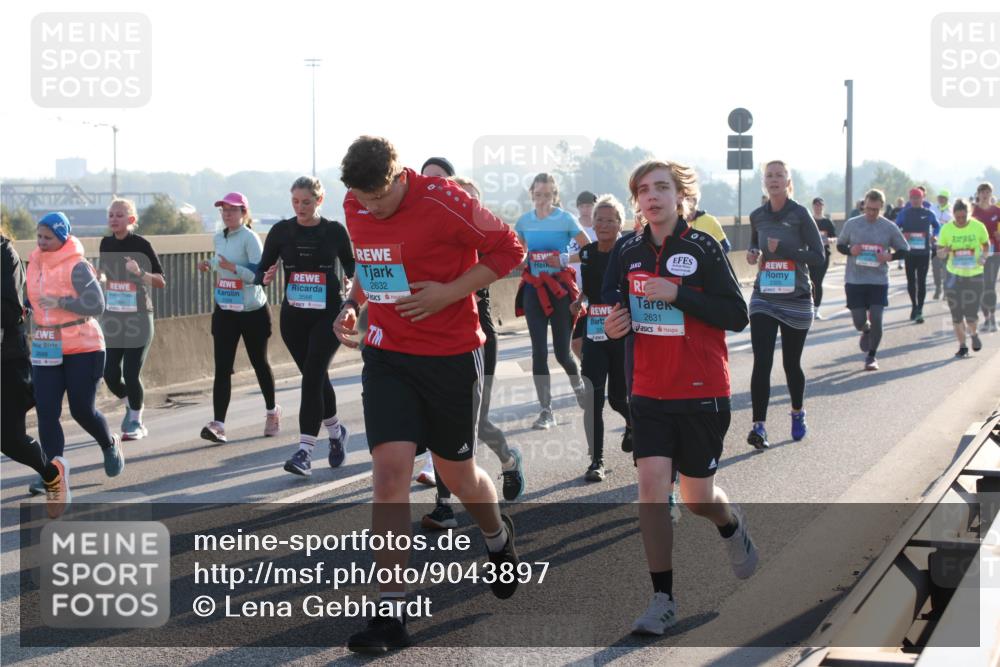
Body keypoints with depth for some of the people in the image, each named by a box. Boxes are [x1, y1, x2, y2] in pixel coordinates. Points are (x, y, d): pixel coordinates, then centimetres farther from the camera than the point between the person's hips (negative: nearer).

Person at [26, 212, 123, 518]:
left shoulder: (76, 267, -14)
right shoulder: (35, 261, 7)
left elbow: (96, 305, -19)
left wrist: (59, 302, -23)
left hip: (82, 349, -6)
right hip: (46, 351, 6)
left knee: (82, 410, 1)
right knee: (46, 413, -7)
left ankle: (110, 446, 35)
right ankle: (55, 479, -12)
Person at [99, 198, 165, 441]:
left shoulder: (141, 245, -9)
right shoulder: (106, 244, 5)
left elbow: (161, 282, -9)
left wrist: (140, 272, -26)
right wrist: (99, 277, -2)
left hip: (138, 318, -5)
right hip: (111, 318, 5)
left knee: (131, 374, -7)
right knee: (110, 375, 1)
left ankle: (136, 422, 14)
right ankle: (131, 405, 32)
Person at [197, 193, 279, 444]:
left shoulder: (249, 238, -14)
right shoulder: (219, 238, 7)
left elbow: (260, 273, -22)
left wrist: (233, 267, -33)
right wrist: (210, 264, 8)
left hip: (252, 312, -5)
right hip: (225, 311, 5)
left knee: (259, 362, 11)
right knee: (222, 368, -5)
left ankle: (272, 412, 33)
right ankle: (218, 424, -12)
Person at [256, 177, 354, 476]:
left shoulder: (335, 231, -2)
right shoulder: (281, 231, 2)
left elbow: (351, 268, 10)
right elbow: (261, 270, 3)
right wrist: (265, 278, -18)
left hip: (328, 316, -3)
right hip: (293, 316, 3)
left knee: (312, 377, -14)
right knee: (316, 377, 11)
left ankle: (305, 451, -14)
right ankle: (336, 431, 36)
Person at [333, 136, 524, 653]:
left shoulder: (444, 202, -17)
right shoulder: (354, 207, 1)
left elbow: (508, 249, -10)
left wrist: (449, 292, -18)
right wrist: (353, 305, 2)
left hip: (451, 357, -4)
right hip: (386, 355, 4)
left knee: (456, 473, 10)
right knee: (390, 467, -11)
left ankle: (498, 538, 47)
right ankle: (391, 613, -9)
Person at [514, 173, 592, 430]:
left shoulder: (566, 219, -5)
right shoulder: (524, 221, 6)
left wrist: (565, 259, -15)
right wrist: (521, 265, 2)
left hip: (560, 288, -3)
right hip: (534, 290, 3)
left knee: (562, 352, 0)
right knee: (539, 351, -2)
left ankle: (579, 387, 32)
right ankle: (546, 411, 3)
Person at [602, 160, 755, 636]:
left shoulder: (702, 249, -10)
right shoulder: (630, 252, 4)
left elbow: (737, 316, -13)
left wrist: (678, 294, -22)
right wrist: (618, 324, -5)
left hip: (702, 394, -3)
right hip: (649, 393, 3)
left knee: (697, 498, 6)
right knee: (651, 488, -10)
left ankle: (731, 526, 43)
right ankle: (663, 600, -2)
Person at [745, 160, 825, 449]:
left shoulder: (800, 214, -8)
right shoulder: (758, 216, 4)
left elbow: (819, 256, -9)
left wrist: (783, 248, -18)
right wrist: (753, 253, 1)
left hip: (796, 300, -2)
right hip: (764, 298, 2)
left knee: (791, 363, 10)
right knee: (762, 362, -12)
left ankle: (798, 413, 36)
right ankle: (759, 426, -14)